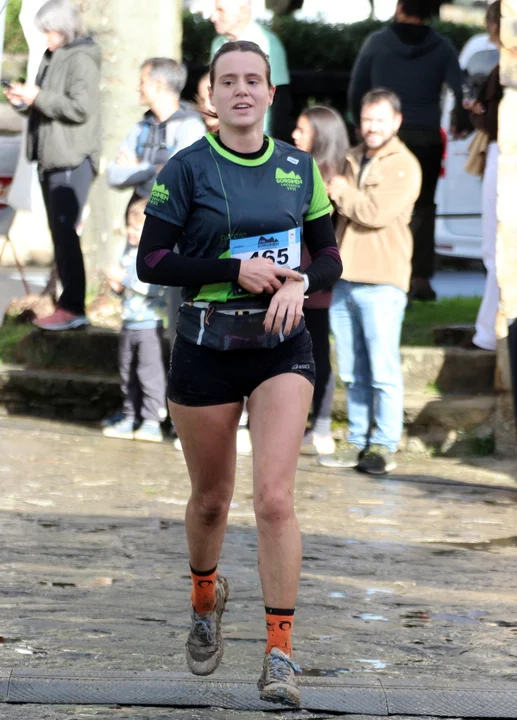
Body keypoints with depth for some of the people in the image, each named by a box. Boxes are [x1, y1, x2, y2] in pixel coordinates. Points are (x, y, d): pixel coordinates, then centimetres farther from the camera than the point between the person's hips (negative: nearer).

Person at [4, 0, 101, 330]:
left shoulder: (81, 60, -10)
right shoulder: (53, 58, 17)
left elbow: (81, 107, -20)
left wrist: (39, 97, -18)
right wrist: (25, 101, 6)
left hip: (73, 160, -9)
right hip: (52, 158, 9)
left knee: (65, 230, -12)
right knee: (60, 231, 9)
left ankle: (73, 307, -11)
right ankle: (69, 303, 13)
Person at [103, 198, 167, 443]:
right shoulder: (130, 252, 13)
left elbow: (153, 286, -26)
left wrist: (125, 279, -25)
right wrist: (117, 286, 2)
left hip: (149, 323, -9)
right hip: (129, 322, 9)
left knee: (149, 372, -6)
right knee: (127, 373, 13)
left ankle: (152, 422, -2)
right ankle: (130, 420, 21)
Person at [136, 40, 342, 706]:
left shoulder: (299, 169, 5)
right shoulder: (186, 169, -5)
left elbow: (329, 257, 11)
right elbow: (150, 262, -8)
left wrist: (299, 282, -11)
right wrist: (235, 270, -17)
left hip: (281, 348, 1)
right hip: (205, 349, -1)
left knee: (274, 497, -13)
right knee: (211, 499, 12)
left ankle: (279, 653, -8)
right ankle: (205, 599, 44)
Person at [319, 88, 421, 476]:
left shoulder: (404, 167, -4)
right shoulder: (350, 161, 17)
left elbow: (376, 212, -17)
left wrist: (339, 190, -4)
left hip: (382, 282, -6)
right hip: (344, 279, 6)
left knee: (383, 370, -5)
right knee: (353, 372, 8)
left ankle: (385, 445, -1)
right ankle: (358, 443, 14)